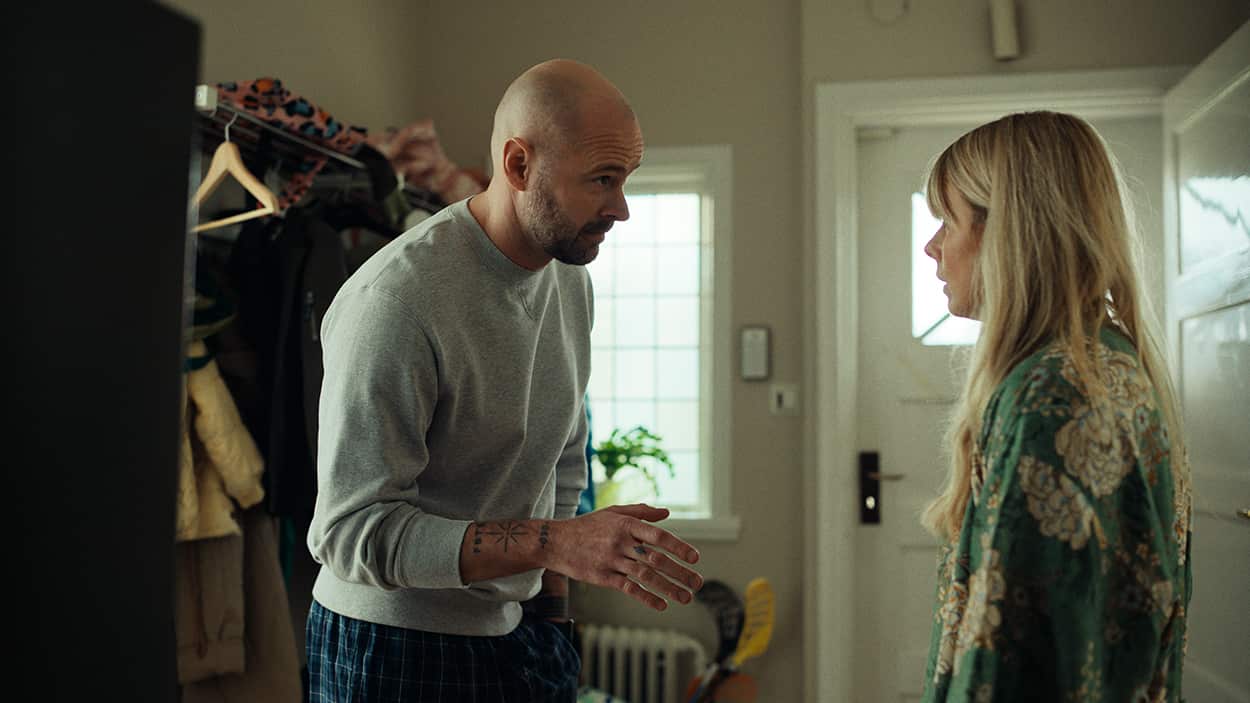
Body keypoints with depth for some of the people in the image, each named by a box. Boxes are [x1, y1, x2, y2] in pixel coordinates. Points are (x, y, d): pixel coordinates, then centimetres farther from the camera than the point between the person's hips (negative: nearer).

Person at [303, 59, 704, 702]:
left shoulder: (569, 279, 2)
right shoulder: (393, 300, -24)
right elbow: (354, 531, -25)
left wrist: (552, 612, 9)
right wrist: (556, 544, -33)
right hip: (393, 649, -6)